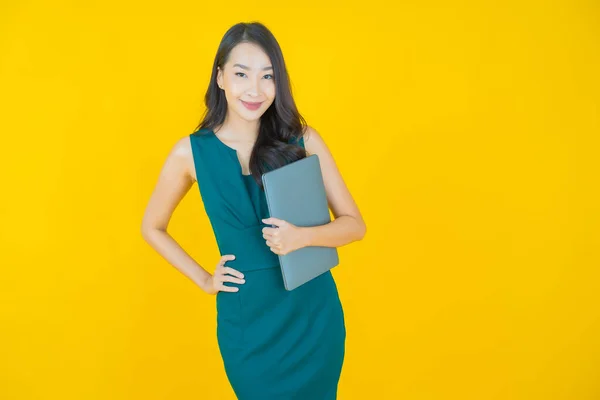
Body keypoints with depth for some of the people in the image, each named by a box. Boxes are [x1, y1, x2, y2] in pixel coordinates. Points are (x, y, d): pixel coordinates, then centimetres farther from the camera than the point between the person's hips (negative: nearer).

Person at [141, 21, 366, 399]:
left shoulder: (303, 139, -9)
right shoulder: (191, 151, -8)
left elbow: (355, 224, -5)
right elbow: (152, 227, 8)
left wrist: (302, 236, -23)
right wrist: (203, 279, 0)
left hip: (315, 310, 1)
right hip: (247, 318, -1)